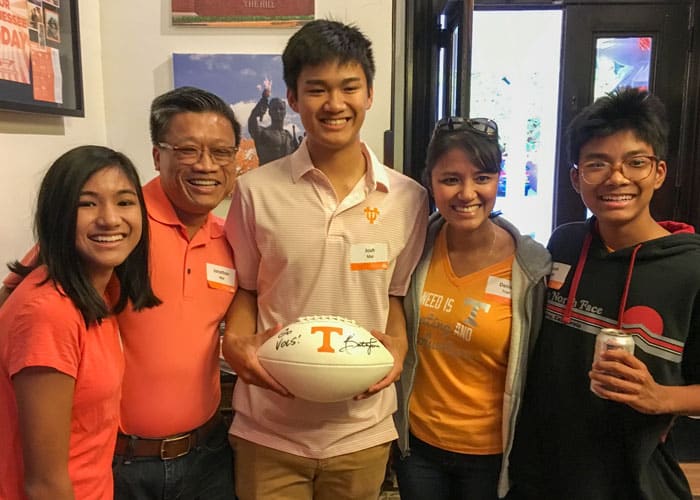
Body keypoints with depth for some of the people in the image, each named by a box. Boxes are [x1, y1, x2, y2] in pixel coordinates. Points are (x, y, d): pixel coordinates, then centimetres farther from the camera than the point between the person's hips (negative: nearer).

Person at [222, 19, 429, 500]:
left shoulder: (408, 198, -3)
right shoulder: (255, 191, -7)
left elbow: (396, 294, 7)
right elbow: (245, 290, 4)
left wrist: (397, 344, -12)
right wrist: (238, 344, -15)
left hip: (362, 430, 2)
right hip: (268, 429, -1)